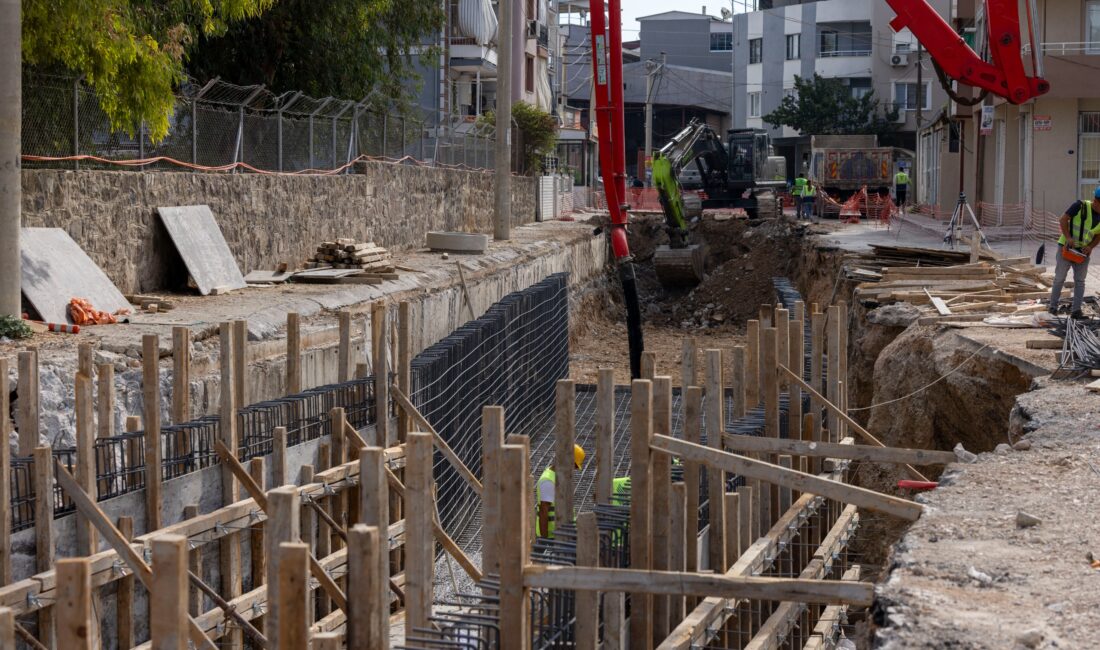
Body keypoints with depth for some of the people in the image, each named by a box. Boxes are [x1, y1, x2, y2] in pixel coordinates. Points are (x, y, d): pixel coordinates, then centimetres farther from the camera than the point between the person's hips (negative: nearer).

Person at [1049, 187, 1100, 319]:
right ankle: (1053, 306, 15)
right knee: (1060, 278, 5)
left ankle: (1076, 310, 0)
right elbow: (1063, 220, -15)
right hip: (1066, 248, -4)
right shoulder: (1080, 206, -15)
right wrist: (1068, 237, -25)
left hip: (1083, 252, 4)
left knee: (1080, 281, 0)